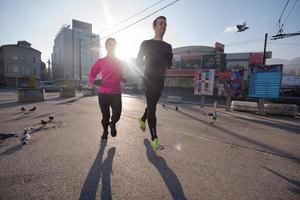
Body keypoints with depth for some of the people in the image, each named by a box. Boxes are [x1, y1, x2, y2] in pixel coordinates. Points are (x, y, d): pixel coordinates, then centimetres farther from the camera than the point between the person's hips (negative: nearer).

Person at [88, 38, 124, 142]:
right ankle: (105, 132, 35)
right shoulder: (100, 62, 2)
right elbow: (92, 75, 1)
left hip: (116, 93, 1)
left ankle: (112, 123, 30)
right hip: (103, 93, -1)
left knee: (117, 115, -7)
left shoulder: (119, 62, 10)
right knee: (105, 115, 7)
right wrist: (93, 81, -19)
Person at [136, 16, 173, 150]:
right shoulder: (146, 44, 2)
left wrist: (169, 59, -7)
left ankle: (142, 119, 44)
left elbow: (169, 66, 15)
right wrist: (149, 60, -15)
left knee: (152, 104, 15)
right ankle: (154, 140, -12)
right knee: (152, 106, -13)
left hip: (160, 81, 6)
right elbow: (138, 62, 2)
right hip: (149, 79, -5)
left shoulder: (168, 46, 14)